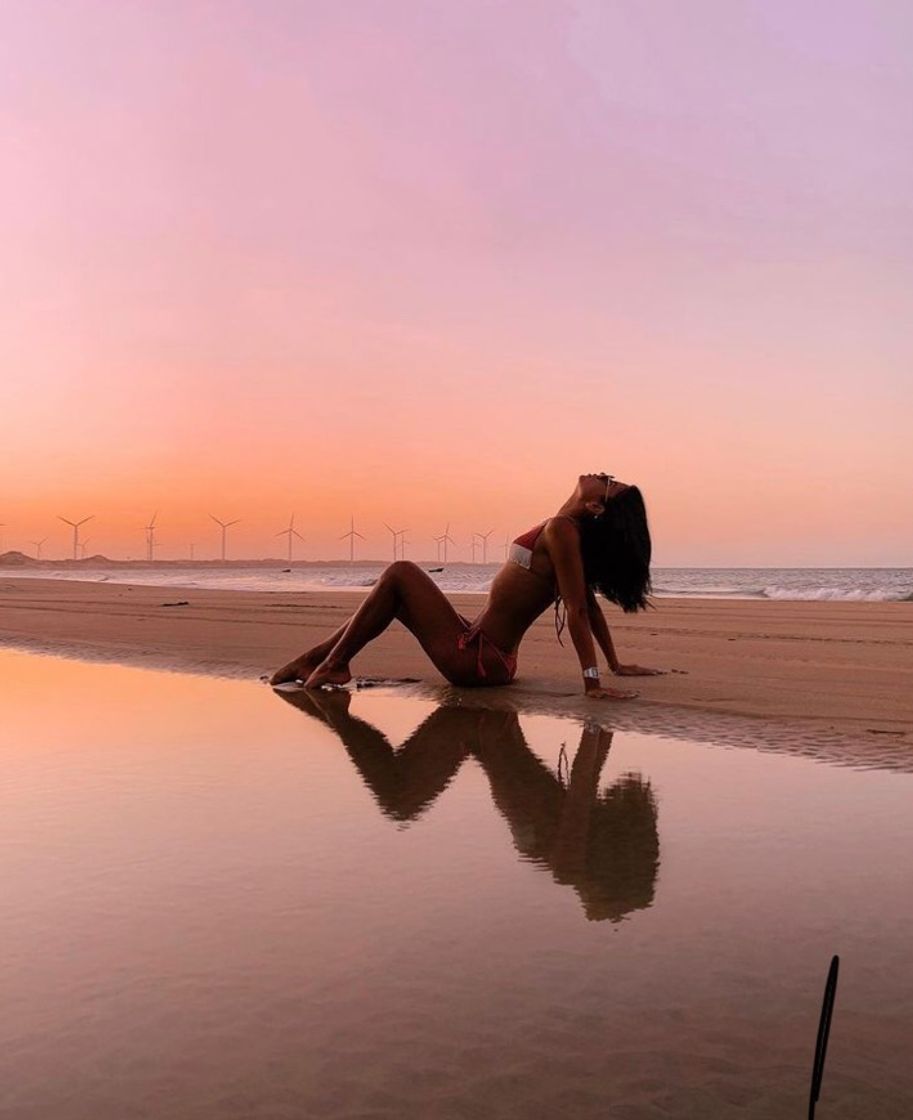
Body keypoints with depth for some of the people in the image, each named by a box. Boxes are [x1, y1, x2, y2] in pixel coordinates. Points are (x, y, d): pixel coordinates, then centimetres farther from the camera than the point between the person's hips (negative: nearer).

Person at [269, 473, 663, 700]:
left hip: (473, 658, -9)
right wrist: (615, 665, 20)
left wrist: (593, 683, -27)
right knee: (395, 597, 20)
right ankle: (313, 660, 25)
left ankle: (332, 664, 4)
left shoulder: (561, 529, -20)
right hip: (490, 659, 9)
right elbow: (590, 602, 11)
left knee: (400, 574, -3)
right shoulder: (580, 532, 7)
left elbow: (578, 610, -24)